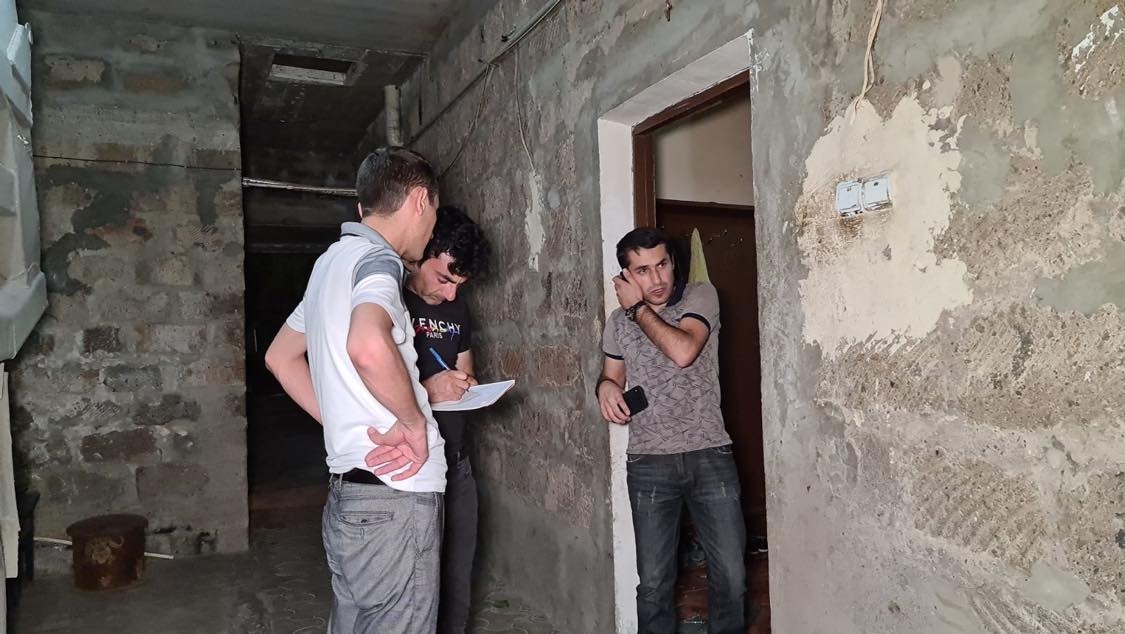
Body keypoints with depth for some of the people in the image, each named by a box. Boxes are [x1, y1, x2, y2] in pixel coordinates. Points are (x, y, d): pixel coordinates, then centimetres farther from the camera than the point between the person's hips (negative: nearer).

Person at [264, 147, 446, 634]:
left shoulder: (333, 260, 16)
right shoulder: (377, 257, -12)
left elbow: (280, 357, 26)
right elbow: (368, 346, -34)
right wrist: (415, 422, -17)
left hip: (348, 487, 9)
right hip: (394, 491, -9)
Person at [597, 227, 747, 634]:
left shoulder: (701, 296, -1)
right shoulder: (618, 321, 8)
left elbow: (683, 351, -19)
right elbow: (612, 376, 20)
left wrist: (638, 307, -9)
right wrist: (605, 386, -4)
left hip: (709, 453, -1)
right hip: (648, 462, 2)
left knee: (731, 575, 2)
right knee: (653, 581, 4)